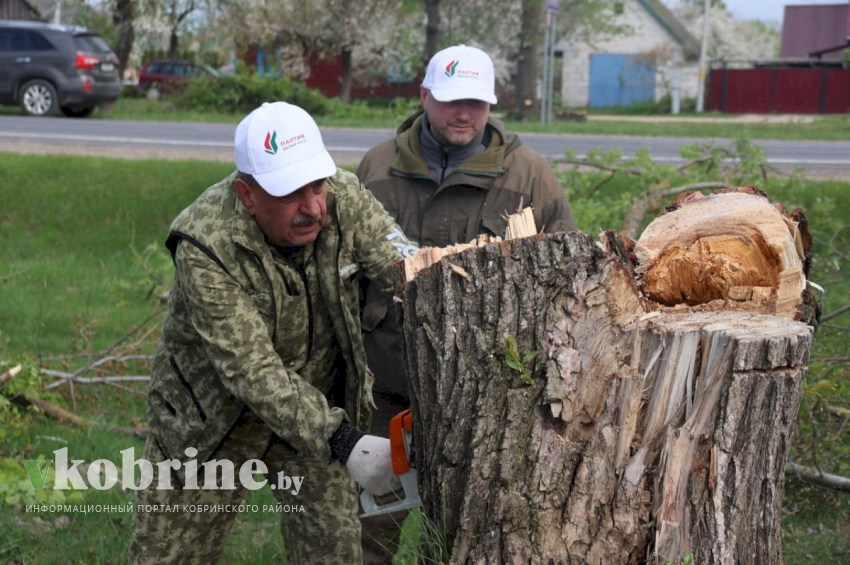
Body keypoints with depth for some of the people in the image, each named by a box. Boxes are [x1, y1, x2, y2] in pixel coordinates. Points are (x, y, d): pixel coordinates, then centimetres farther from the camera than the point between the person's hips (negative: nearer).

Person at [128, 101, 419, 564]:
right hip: (211, 417, -3)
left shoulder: (344, 198, -18)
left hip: (320, 406, 3)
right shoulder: (205, 247, -30)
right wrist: (343, 443, -42)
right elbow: (253, 371, -33)